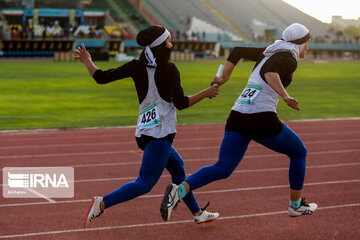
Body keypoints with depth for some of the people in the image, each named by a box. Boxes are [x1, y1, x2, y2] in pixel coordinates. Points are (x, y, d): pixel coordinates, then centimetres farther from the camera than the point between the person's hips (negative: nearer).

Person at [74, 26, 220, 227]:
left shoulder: (137, 67, 3)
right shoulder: (169, 69, -11)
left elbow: (102, 77, -1)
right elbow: (181, 103, -12)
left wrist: (87, 61, 17)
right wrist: (206, 93, 0)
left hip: (144, 132, 8)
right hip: (160, 133, -8)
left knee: (177, 167, 22)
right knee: (145, 184, -7)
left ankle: (197, 213, 30)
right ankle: (102, 203, -18)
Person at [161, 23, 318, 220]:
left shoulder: (268, 53, 23)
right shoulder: (288, 59, -2)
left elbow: (237, 51, 29)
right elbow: (269, 72, -23)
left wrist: (224, 78, 28)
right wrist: (285, 96, -33)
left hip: (237, 118, 7)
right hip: (262, 120, -7)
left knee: (222, 169, 0)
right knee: (299, 152, 18)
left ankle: (179, 190, -24)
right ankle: (296, 205, 27)